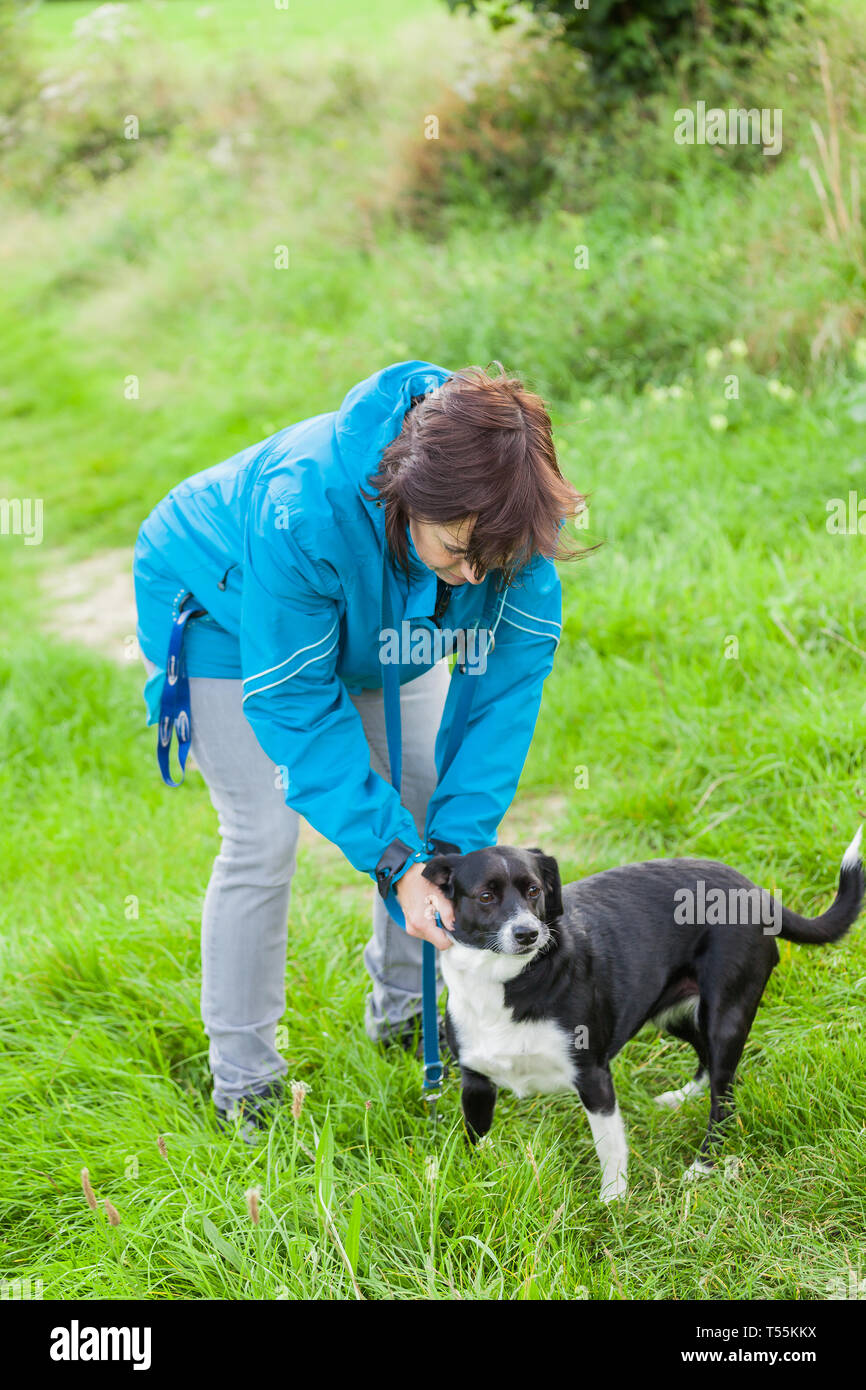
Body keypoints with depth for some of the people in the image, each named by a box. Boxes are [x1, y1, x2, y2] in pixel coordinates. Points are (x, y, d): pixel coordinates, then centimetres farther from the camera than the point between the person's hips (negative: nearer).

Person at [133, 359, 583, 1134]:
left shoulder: (511, 507, -34)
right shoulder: (305, 511, -46)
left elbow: (508, 675, -26)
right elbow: (294, 702, -36)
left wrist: (458, 842, -34)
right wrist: (396, 860, -40)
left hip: (383, 617, 5)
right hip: (228, 608, -4)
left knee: (433, 807, 3)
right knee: (265, 836, -10)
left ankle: (406, 1006, 27)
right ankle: (242, 1075, 8)